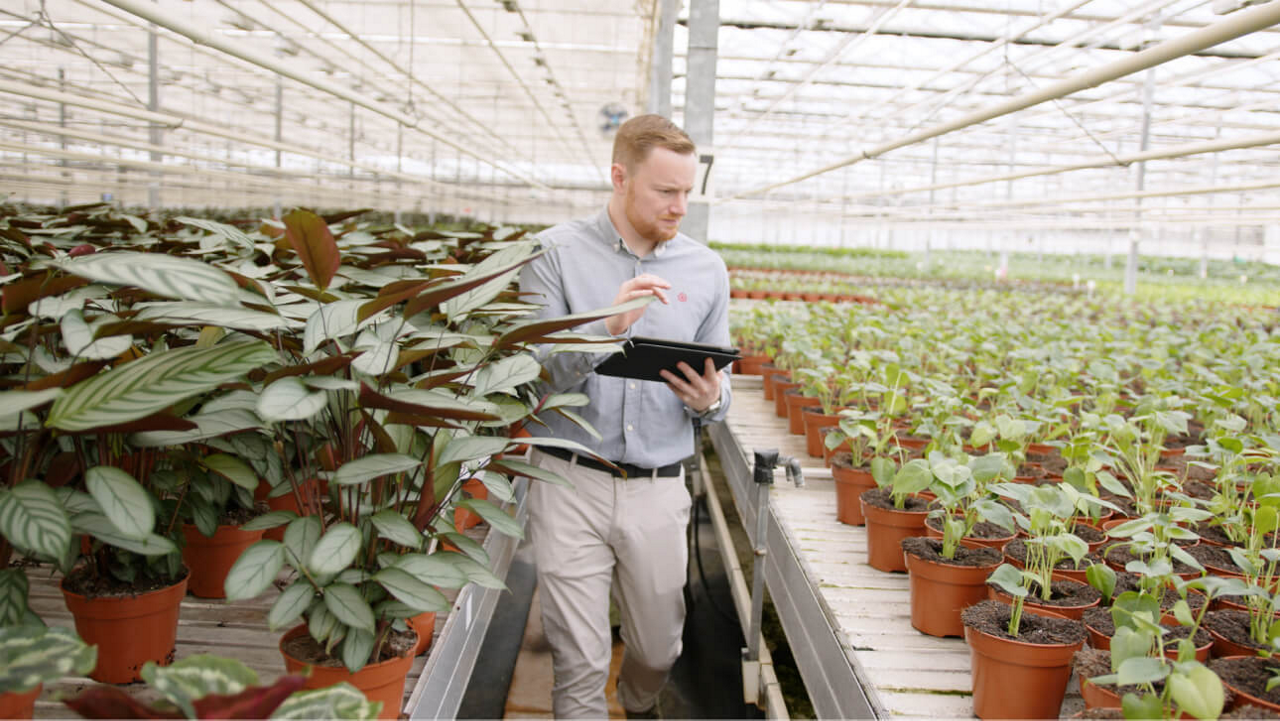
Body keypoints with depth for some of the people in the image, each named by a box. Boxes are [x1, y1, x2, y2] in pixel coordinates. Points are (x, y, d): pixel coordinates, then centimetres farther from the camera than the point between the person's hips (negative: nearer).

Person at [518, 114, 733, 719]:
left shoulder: (706, 270, 8)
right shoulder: (555, 253, -3)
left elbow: (718, 389, 12)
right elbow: (534, 373, -10)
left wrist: (710, 401, -12)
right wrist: (607, 325, -25)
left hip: (659, 488, 3)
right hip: (571, 484, -3)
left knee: (659, 650, 18)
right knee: (579, 664, -1)